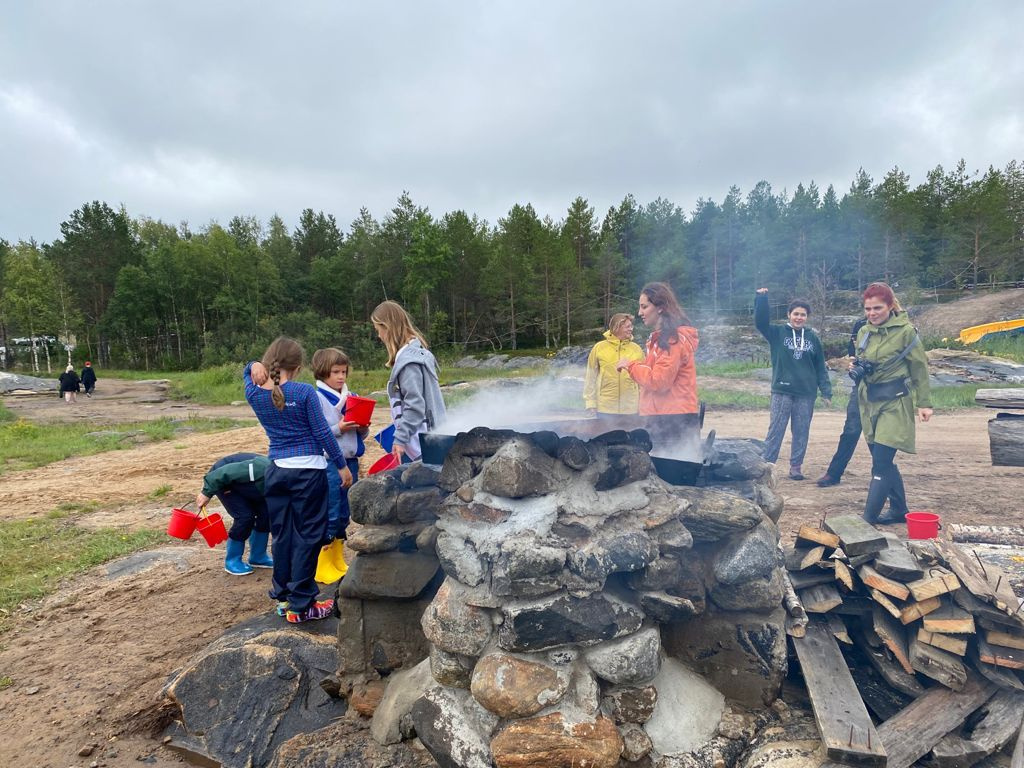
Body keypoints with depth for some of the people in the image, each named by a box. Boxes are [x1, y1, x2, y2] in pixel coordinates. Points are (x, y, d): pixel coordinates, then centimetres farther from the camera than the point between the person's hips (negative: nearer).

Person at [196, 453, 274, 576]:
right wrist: (207, 493, -23)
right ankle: (232, 561, -1)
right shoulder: (262, 469, -38)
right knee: (245, 516, -19)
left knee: (266, 514, -8)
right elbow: (227, 472, -32)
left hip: (242, 482, 7)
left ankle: (258, 557, 9)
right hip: (220, 478, -7)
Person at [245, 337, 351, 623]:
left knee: (282, 535, 16)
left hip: (276, 471, 5)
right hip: (307, 471, -5)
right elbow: (322, 433, -10)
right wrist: (342, 466, -1)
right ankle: (301, 605, 8)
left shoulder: (255, 394, 0)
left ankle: (283, 597, 28)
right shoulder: (304, 392, -13)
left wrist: (255, 366, -2)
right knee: (308, 536, 3)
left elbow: (248, 372, 22)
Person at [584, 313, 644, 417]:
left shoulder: (636, 349, 4)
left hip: (631, 408, 2)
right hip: (605, 408, -1)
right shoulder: (599, 347, -1)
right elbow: (591, 377, 2)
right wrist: (590, 402, -1)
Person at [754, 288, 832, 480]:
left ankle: (796, 466, 19)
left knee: (801, 433, 8)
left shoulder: (813, 338, 8)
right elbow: (760, 322, -14)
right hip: (781, 392, -2)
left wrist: (826, 391, 4)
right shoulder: (777, 333, 2)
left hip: (806, 394, 2)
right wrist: (761, 299, -22)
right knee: (775, 431, 0)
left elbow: (820, 367, 9)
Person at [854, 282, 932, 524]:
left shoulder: (905, 331, -9)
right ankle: (899, 510, 29)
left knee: (881, 463, -10)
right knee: (884, 461, 14)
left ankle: (868, 518, -8)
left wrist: (924, 402, -6)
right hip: (869, 402, 6)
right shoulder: (864, 332, 8)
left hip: (895, 403, -6)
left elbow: (920, 368, -5)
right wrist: (856, 369, -3)